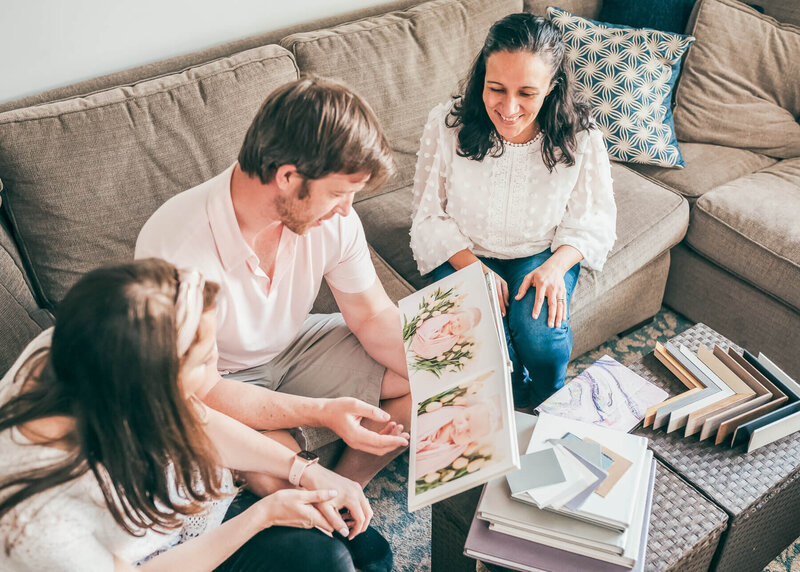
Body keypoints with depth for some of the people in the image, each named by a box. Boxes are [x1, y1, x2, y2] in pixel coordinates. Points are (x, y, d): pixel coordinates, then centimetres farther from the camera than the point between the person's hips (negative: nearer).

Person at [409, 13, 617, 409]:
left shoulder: (580, 138, -15)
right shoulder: (446, 125, -17)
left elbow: (593, 222, -3)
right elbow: (429, 217, -8)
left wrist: (556, 266, -23)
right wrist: (475, 269, -22)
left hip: (542, 255, 0)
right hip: (465, 255, 0)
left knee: (539, 334, -26)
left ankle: (546, 408, 12)